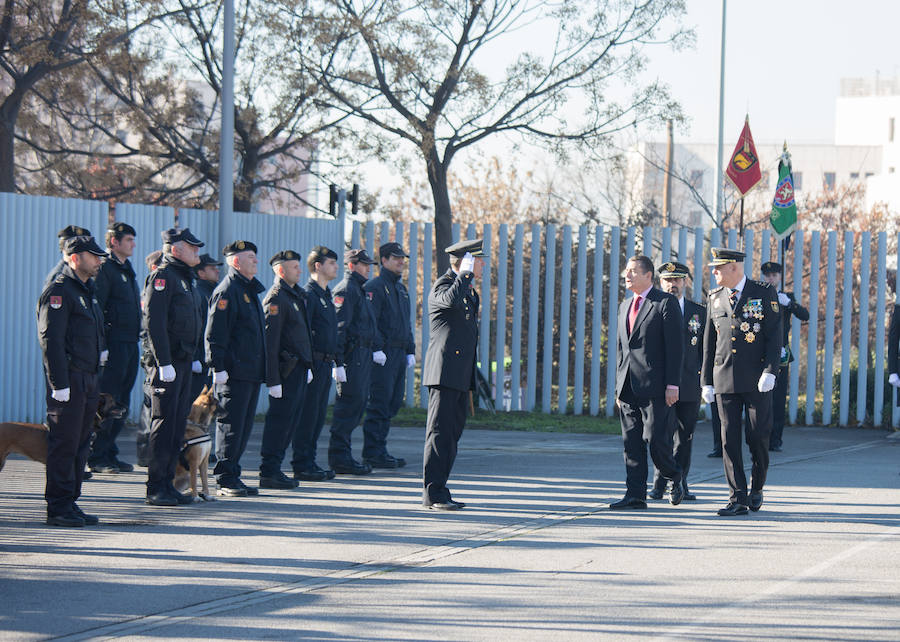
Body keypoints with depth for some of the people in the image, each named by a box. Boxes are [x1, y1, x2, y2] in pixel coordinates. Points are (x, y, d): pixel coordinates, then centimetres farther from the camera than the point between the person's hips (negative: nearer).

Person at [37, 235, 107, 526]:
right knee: (64, 444, -7)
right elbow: (50, 340, -16)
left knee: (80, 444, 10)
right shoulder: (59, 291, -10)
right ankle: (58, 508, -4)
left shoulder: (86, 290, 19)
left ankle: (70, 504, 15)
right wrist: (60, 383, -21)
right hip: (69, 380, -9)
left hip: (88, 379, 9)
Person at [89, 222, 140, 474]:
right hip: (114, 344, -9)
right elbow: (96, 308, -15)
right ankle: (97, 457, -3)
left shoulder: (127, 270, 19)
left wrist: (136, 341, 18)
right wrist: (101, 346, -20)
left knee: (121, 404, 11)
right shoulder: (105, 268, -9)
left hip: (130, 344, 9)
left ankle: (109, 454, 16)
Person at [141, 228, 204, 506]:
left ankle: (167, 484, 14)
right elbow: (154, 323, -18)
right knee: (164, 423, -8)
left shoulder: (184, 278, 18)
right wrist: (164, 363, -22)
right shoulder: (162, 277, -11)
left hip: (182, 362, 9)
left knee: (179, 423, 9)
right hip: (166, 361, -9)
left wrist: (192, 357, 18)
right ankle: (156, 488, -5)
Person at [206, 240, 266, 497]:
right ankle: (225, 479, -3)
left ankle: (232, 476, 15)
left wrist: (261, 369, 23)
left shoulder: (249, 290, 19)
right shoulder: (226, 291, -10)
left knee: (244, 425, 10)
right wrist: (218, 367, -20)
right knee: (230, 425, -6)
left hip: (252, 371, 9)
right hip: (234, 372, -9)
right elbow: (215, 334, -15)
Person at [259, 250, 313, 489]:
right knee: (280, 421, -7)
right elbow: (270, 341, -18)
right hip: (286, 370, -9)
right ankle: (269, 473, -4)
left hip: (299, 368, 9)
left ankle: (273, 469, 17)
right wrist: (273, 379, -21)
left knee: (291, 422, 11)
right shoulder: (275, 298, -14)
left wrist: (307, 366, 22)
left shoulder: (296, 295, 16)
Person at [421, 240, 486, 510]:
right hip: (445, 371, -9)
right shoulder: (443, 285, -8)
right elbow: (452, 300, -33)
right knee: (440, 432, -9)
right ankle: (432, 493, -8)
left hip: (462, 375, 9)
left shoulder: (469, 291, 22)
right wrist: (465, 273, -20)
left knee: (452, 433, 10)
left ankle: (439, 490, 14)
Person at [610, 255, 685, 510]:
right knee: (632, 443, 4)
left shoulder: (666, 303, -3)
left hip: (655, 387, -7)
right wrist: (619, 386, 16)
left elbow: (675, 346, -8)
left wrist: (672, 385, -14)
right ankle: (635, 495, 6)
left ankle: (675, 479, 16)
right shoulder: (625, 306, 19)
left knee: (656, 440, -9)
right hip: (629, 388, 7)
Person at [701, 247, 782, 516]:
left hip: (757, 382, -3)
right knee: (730, 439, -2)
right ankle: (738, 498, 0)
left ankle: (757, 487, 23)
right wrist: (707, 381, 11)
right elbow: (709, 342, 14)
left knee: (758, 437, 0)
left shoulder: (764, 293, -1)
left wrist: (770, 372, -15)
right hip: (725, 380, 3)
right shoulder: (714, 298, 11)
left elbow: (775, 335, -5)